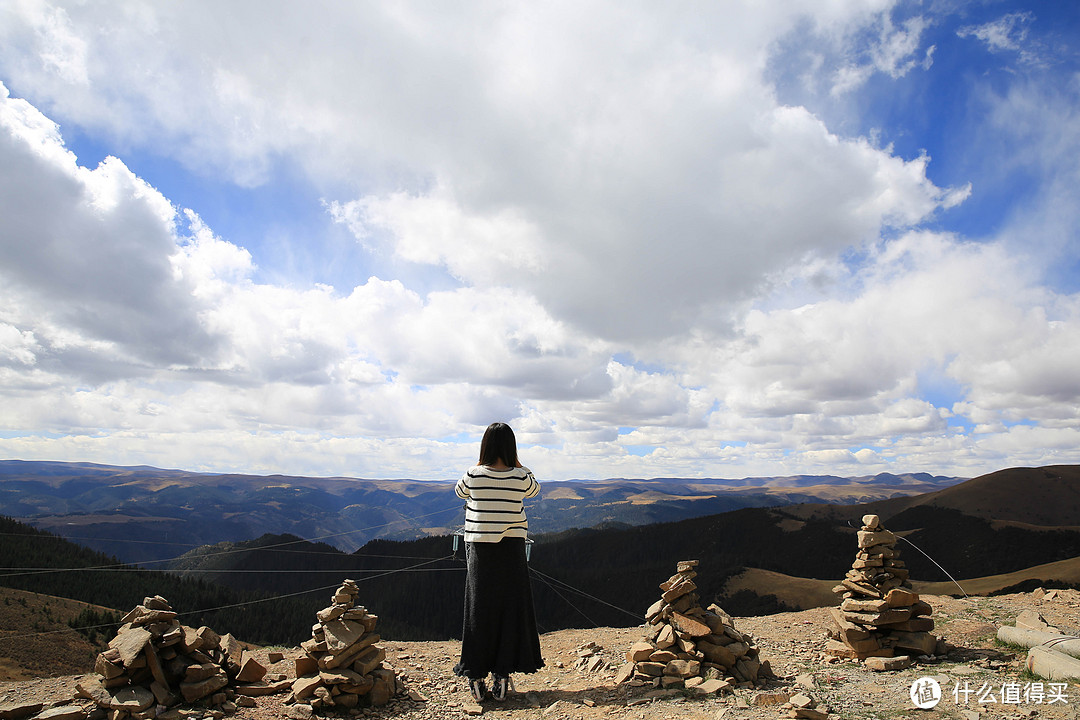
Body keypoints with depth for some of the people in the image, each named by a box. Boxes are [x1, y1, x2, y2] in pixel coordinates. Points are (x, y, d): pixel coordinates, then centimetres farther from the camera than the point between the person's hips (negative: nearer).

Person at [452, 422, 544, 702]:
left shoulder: (474, 475, -9)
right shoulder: (520, 477, -7)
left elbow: (460, 492, 14)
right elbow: (535, 490, 17)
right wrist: (517, 462, 11)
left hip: (479, 546, 0)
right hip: (511, 547, 0)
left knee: (479, 608, 8)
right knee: (510, 608, 9)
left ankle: (476, 677, 13)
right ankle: (502, 674, 12)